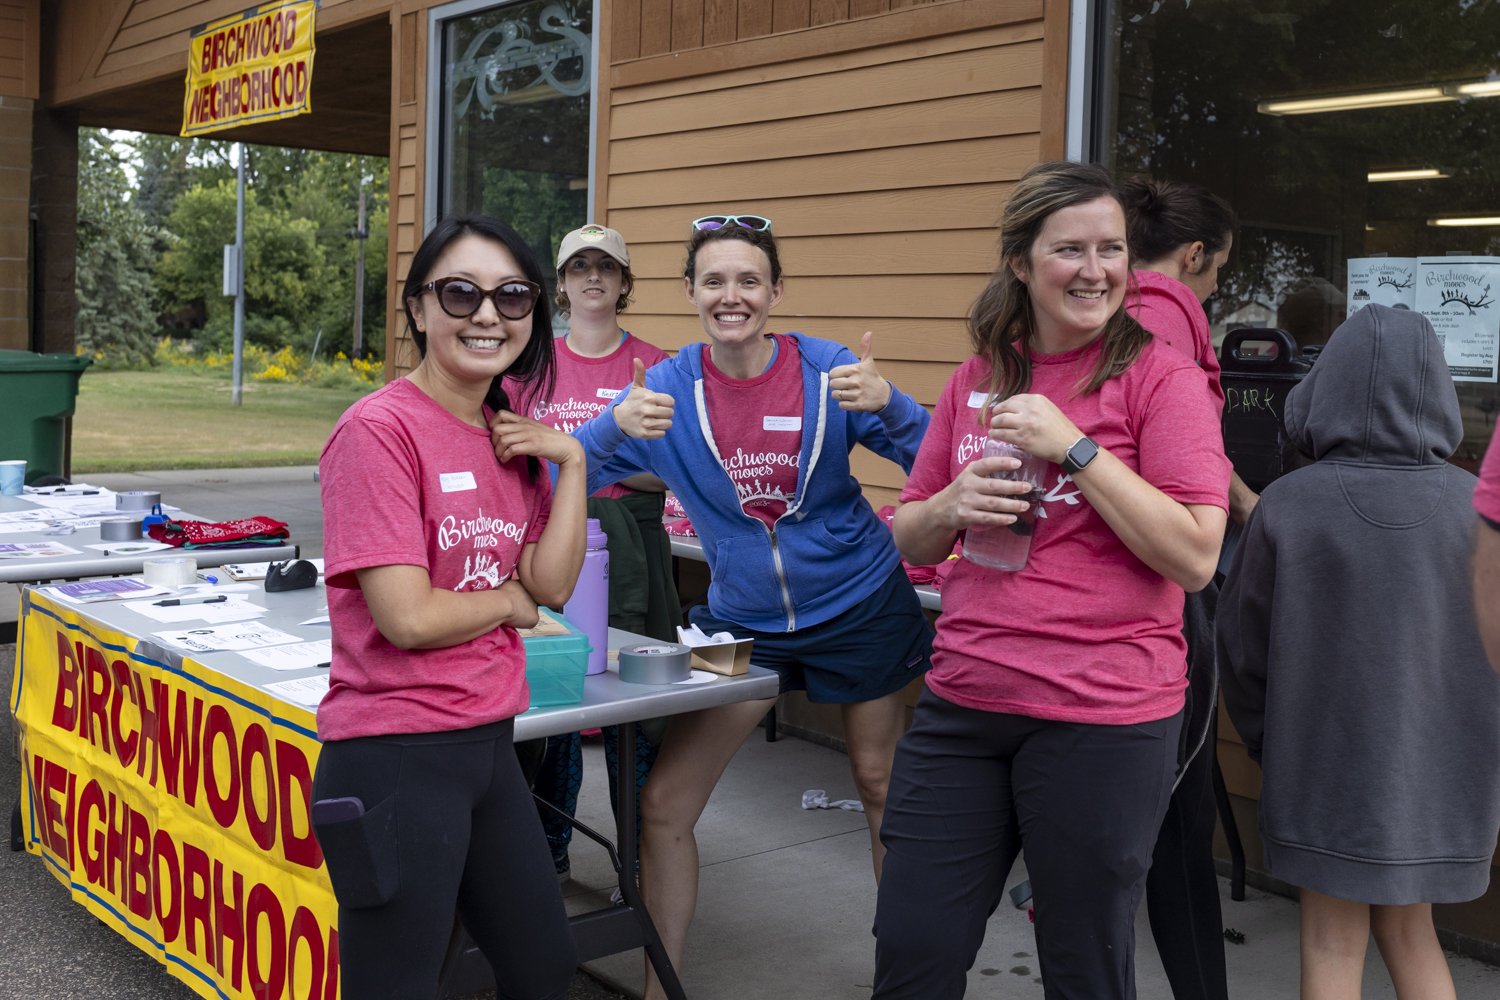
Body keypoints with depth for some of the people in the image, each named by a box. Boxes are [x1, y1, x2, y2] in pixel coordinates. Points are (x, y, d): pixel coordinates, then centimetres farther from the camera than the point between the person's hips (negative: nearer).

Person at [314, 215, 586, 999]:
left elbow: (552, 586, 3)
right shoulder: (380, 429, -17)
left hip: (488, 745, 8)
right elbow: (408, 618, -22)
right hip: (395, 760, -8)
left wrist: (570, 463, -6)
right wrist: (508, 601, -4)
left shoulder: (511, 436, 8)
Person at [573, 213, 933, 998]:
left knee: (882, 786, 15)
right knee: (663, 806, -1)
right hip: (741, 619, 2)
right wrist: (616, 425, -33)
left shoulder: (830, 371, -14)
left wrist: (886, 404, -33)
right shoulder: (665, 389, -10)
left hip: (859, 606, -1)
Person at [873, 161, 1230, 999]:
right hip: (962, 708, 4)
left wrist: (1074, 448, -18)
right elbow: (912, 540, 15)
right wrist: (954, 505, -7)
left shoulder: (1161, 377, -6)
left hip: (1102, 722, -4)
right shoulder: (977, 381, 9)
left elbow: (1195, 558, -14)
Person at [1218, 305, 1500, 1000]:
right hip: (1440, 768, 2)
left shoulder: (1286, 505, -15)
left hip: (1324, 764, -2)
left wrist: (1267, 743, 11)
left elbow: (1243, 643, -5)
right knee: (1408, 931, 20)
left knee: (1333, 944, 11)